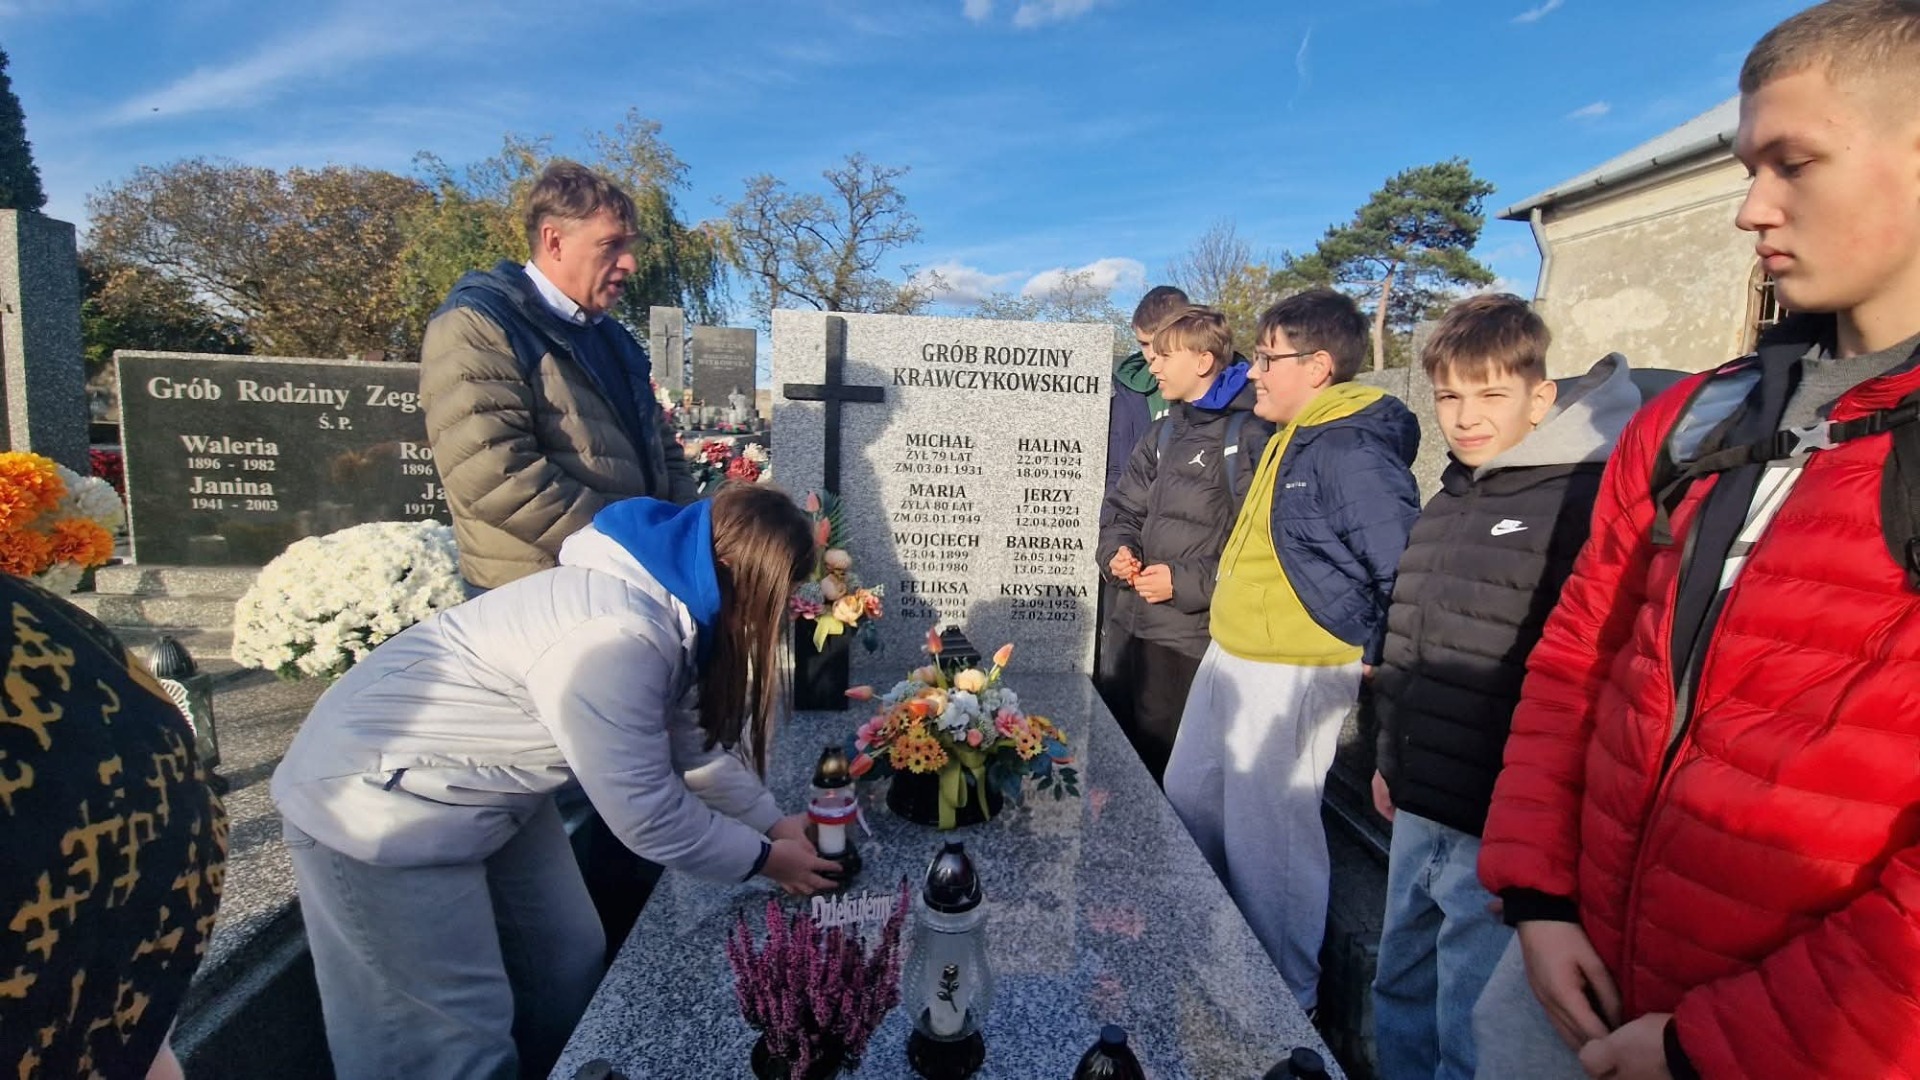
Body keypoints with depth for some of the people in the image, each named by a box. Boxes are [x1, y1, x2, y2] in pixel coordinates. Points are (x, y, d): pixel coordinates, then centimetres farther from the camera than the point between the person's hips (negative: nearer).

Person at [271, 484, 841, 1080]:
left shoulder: (666, 601, -5)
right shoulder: (616, 638, -34)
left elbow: (693, 742, 5)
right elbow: (647, 813, -25)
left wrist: (773, 822, 1)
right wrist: (764, 858, -12)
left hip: (486, 786, 9)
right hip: (376, 795, -9)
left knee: (569, 963, 14)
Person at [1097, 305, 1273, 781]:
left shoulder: (1250, 436, -13)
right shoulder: (1164, 433, 13)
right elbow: (1123, 509, 19)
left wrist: (1186, 581, -19)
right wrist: (1118, 550, -1)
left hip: (1192, 639, -8)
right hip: (1137, 627, 8)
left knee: (1168, 768, 2)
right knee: (1129, 754, 19)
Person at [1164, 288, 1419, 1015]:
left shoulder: (1351, 454, -20)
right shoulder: (1292, 438, 11)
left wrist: (1370, 657, -16)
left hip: (1293, 676, -10)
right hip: (1229, 658, 10)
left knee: (1267, 837, 5)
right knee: (1189, 800, 21)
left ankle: (1285, 999, 29)